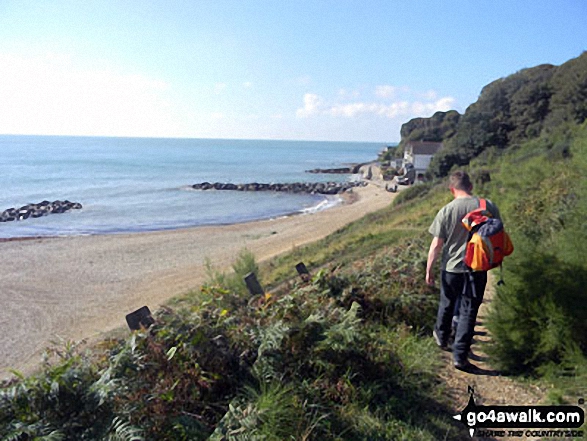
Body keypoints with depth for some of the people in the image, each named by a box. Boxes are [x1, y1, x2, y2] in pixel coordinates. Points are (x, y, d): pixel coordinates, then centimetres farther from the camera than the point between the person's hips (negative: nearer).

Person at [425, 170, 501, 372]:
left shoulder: (447, 211, -13)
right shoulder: (489, 207, -7)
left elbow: (436, 244, -10)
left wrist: (429, 269, 0)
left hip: (451, 267, 0)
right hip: (478, 268, 0)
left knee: (447, 304, 22)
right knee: (468, 311, 8)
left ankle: (441, 337, 43)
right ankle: (460, 356, 11)